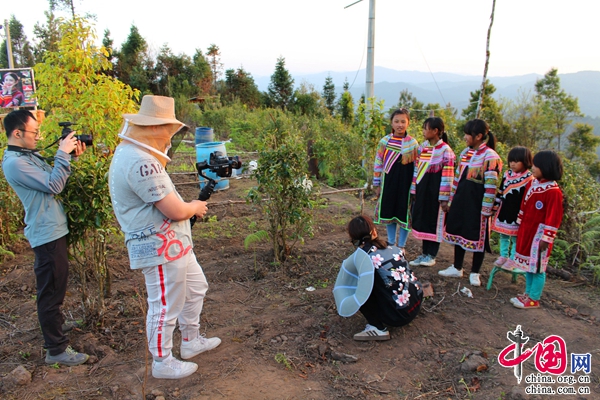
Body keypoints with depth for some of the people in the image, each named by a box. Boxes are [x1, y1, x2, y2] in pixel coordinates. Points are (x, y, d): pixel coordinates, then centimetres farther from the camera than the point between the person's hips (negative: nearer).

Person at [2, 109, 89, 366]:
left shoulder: (29, 155, 11)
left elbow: (52, 180, 14)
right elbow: (54, 185, -24)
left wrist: (72, 157, 2)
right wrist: (63, 154, -18)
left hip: (52, 230, 10)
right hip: (46, 233, -10)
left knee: (54, 287, 25)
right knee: (51, 290, -2)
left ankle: (54, 324, 44)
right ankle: (56, 349, 7)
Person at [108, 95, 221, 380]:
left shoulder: (129, 152, 8)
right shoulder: (141, 162, -27)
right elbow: (176, 210, -26)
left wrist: (188, 206, 3)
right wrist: (195, 207, -5)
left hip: (173, 243, 11)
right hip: (160, 248, -11)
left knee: (196, 287, 24)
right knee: (165, 307, 7)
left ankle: (191, 341, 42)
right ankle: (162, 363, 28)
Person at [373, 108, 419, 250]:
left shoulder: (413, 143, -3)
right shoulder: (384, 141, 0)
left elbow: (417, 167, 1)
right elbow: (378, 164, 3)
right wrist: (377, 185, 3)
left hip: (405, 184, -1)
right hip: (388, 184, 2)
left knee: (404, 214, 6)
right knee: (389, 213, 12)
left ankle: (401, 246, 23)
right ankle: (391, 244, 29)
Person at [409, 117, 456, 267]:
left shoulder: (445, 150, -13)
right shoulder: (422, 147, 6)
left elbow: (448, 176, -13)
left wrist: (444, 198, -14)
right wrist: (414, 190, 11)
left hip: (435, 191, -6)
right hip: (422, 190, 6)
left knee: (434, 221, 6)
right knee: (422, 220, 11)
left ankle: (431, 255, 18)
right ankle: (425, 253, 24)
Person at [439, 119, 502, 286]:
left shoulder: (490, 156, -13)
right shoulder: (465, 152, 9)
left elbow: (491, 186, -15)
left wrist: (486, 209, -16)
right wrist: (452, 200, 15)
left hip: (477, 203, -7)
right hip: (460, 201, 7)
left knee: (477, 237, 5)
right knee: (458, 233, 13)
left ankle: (475, 273, 20)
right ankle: (457, 268, 28)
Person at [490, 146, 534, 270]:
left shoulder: (529, 178, -11)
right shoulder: (507, 174, 5)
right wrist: (496, 204, 12)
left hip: (517, 213, -5)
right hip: (504, 211, 6)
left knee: (516, 237, 6)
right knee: (503, 235, 15)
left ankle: (512, 260, 16)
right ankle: (503, 256, 28)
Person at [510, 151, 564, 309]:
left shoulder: (553, 191, -19)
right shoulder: (531, 183, 4)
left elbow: (553, 217, -17)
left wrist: (546, 238, -16)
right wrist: (520, 225, 16)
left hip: (540, 233, -8)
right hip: (526, 230, 8)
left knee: (537, 266, 3)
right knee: (527, 264, 17)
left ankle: (534, 299, 15)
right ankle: (528, 293, 30)